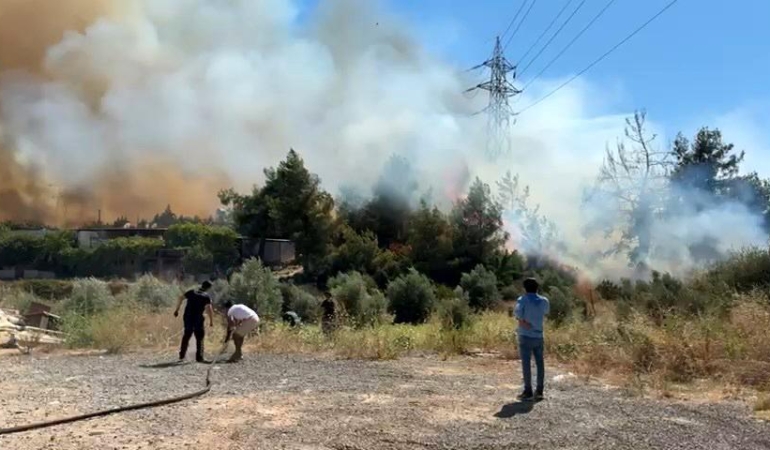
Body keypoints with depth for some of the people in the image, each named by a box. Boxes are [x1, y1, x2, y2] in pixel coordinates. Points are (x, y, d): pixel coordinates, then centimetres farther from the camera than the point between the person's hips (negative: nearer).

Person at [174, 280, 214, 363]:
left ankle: (182, 355, 24)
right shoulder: (206, 296, -3)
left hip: (187, 317, 4)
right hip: (198, 319, -4)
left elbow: (180, 298, 3)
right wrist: (211, 321, -9)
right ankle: (199, 357, 2)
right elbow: (209, 309, -13)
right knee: (200, 337, 6)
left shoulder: (192, 292, 9)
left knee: (186, 335, 19)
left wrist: (177, 309, 7)